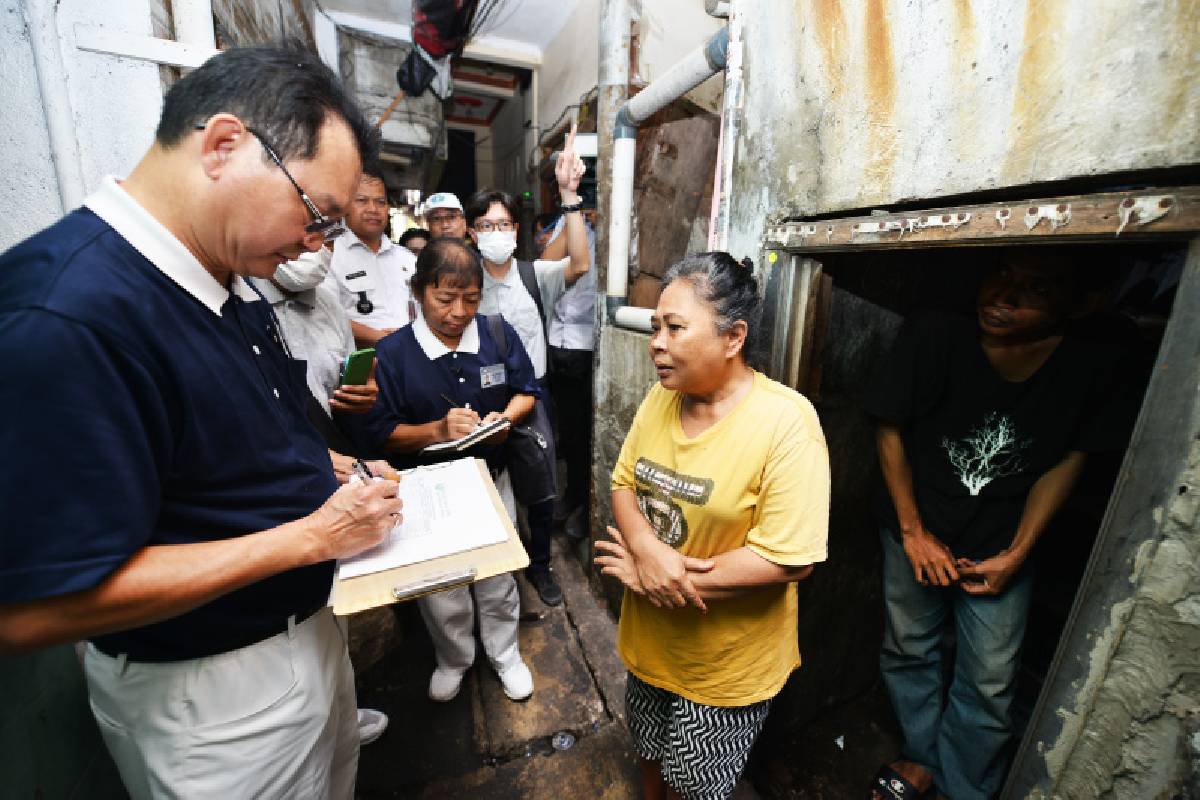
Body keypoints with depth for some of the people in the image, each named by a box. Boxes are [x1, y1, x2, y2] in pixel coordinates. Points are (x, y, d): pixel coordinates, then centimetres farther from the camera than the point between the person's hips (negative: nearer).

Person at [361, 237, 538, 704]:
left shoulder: (498, 334, -8)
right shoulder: (392, 352, -14)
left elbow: (527, 392, 2)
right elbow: (382, 433, -12)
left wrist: (506, 417, -19)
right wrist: (438, 430, -28)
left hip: (491, 481, 1)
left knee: (497, 580, 18)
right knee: (440, 587, 19)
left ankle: (504, 653, 46)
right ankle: (453, 659, 49)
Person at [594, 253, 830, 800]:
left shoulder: (785, 421, -25)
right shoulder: (660, 398, -6)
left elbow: (789, 560, -26)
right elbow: (624, 482, -1)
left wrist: (662, 573, -22)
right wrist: (647, 550, -22)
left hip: (725, 663, -5)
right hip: (649, 639, 5)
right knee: (651, 754, 31)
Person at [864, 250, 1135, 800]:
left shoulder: (1085, 370, -15)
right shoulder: (934, 337, -22)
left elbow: (1067, 461, -2)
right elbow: (891, 431, -13)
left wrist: (1017, 553, -5)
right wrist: (913, 532, -10)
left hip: (1002, 544, 1)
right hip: (917, 532, 0)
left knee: (988, 682, 11)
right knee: (908, 651, 16)